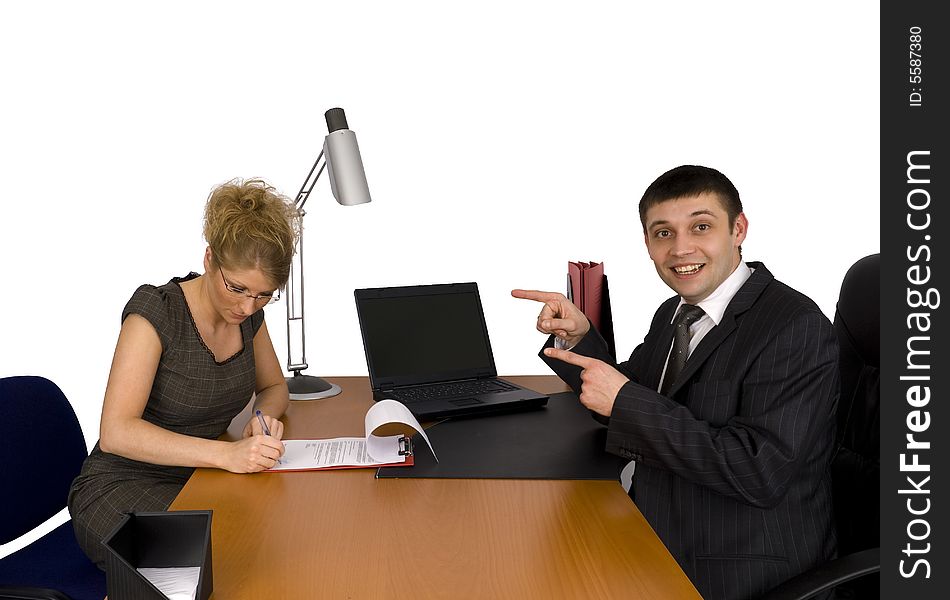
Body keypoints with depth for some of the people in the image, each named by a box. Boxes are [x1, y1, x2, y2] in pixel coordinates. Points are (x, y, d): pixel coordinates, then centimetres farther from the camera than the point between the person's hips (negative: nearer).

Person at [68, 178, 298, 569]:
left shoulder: (247, 312, 1)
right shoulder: (156, 311, -18)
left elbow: (274, 387, 18)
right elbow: (116, 432, -26)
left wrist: (263, 418, -7)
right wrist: (226, 453, -37)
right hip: (121, 488, -5)